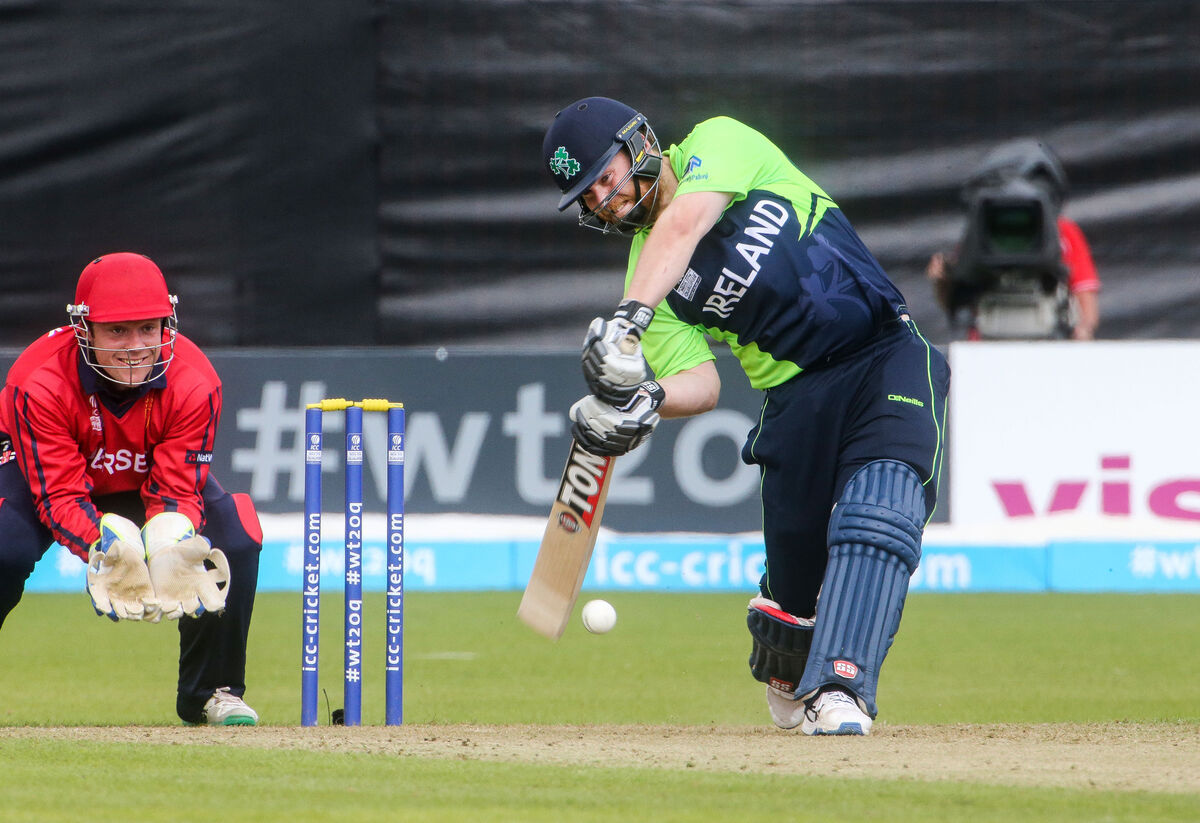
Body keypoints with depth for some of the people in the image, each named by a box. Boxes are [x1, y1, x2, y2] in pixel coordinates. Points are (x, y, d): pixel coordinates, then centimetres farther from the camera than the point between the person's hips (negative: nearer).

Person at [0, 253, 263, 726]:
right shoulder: (40, 383, -34)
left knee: (236, 540, -22)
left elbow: (177, 488, -27)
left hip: (148, 482, 2)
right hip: (41, 473, -2)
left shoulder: (194, 382, -28)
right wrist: (103, 544, -55)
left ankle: (212, 691, -3)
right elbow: (60, 494, -35)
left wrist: (171, 542, -49)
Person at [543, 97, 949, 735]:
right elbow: (701, 383, -4)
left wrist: (627, 320, -36)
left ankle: (839, 687, -33)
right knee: (797, 571, 2)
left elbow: (684, 223, -22)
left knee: (878, 508, -26)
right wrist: (649, 399, -28)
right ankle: (785, 679, 32)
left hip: (887, 354, -4)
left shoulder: (718, 143, -1)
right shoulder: (643, 270, 7)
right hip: (796, 392, 4)